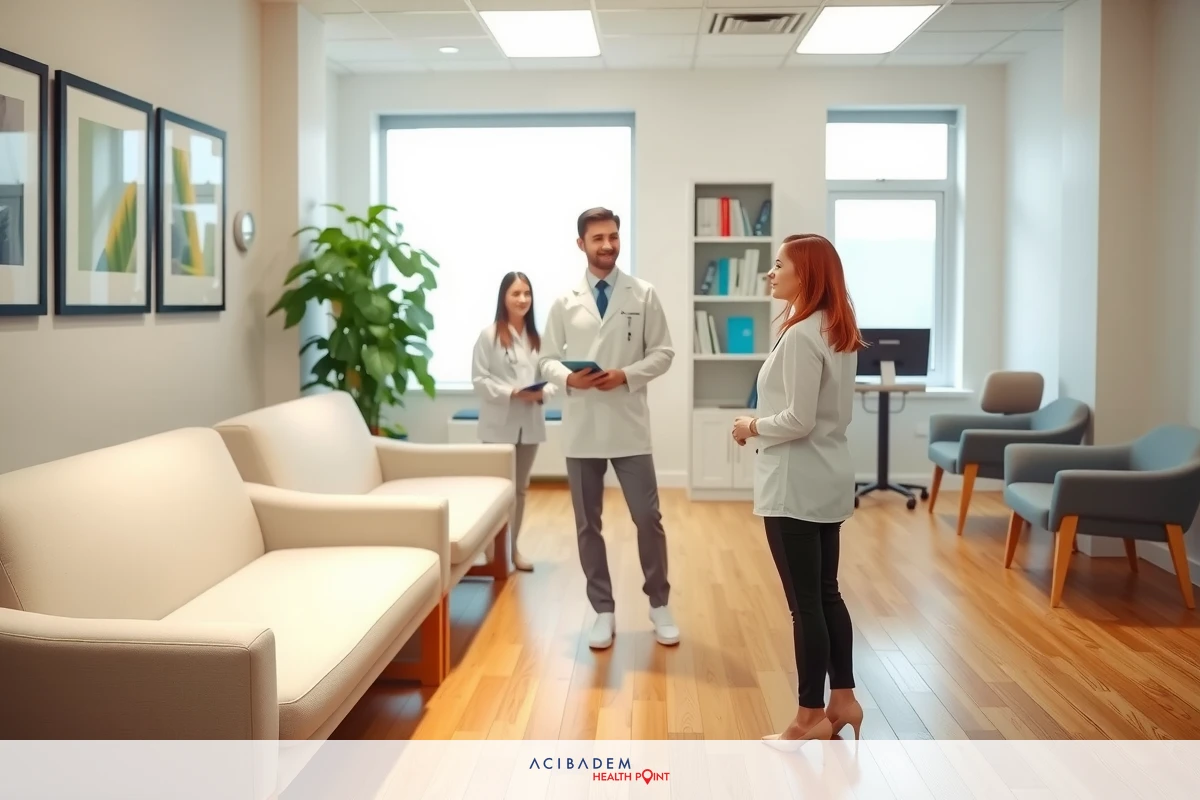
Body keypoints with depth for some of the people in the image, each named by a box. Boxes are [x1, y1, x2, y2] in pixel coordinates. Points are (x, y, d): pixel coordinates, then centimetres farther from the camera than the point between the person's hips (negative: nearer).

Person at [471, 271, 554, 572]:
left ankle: (514, 547, 25)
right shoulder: (489, 335, -6)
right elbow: (480, 380, -10)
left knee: (520, 488, 13)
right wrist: (513, 393, -20)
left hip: (530, 422, 5)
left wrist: (543, 392, -13)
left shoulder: (536, 337, 7)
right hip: (499, 423, -5)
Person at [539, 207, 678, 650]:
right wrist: (567, 378, -14)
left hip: (628, 425, -1)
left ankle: (659, 605, 21)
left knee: (648, 518, 2)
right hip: (581, 428, 2)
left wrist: (627, 374, -15)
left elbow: (663, 353, 1)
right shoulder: (565, 302, 5)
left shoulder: (644, 295, 1)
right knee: (587, 524, 8)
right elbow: (547, 359, 8)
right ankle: (603, 612, 22)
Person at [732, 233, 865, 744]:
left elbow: (798, 420, -22)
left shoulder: (801, 336, -19)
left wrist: (752, 427, -6)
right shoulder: (838, 332, 11)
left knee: (804, 602, 0)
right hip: (828, 480, 10)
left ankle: (812, 715, 11)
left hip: (796, 484, -10)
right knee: (825, 592, 16)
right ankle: (843, 700, 24)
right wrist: (763, 425, 12)